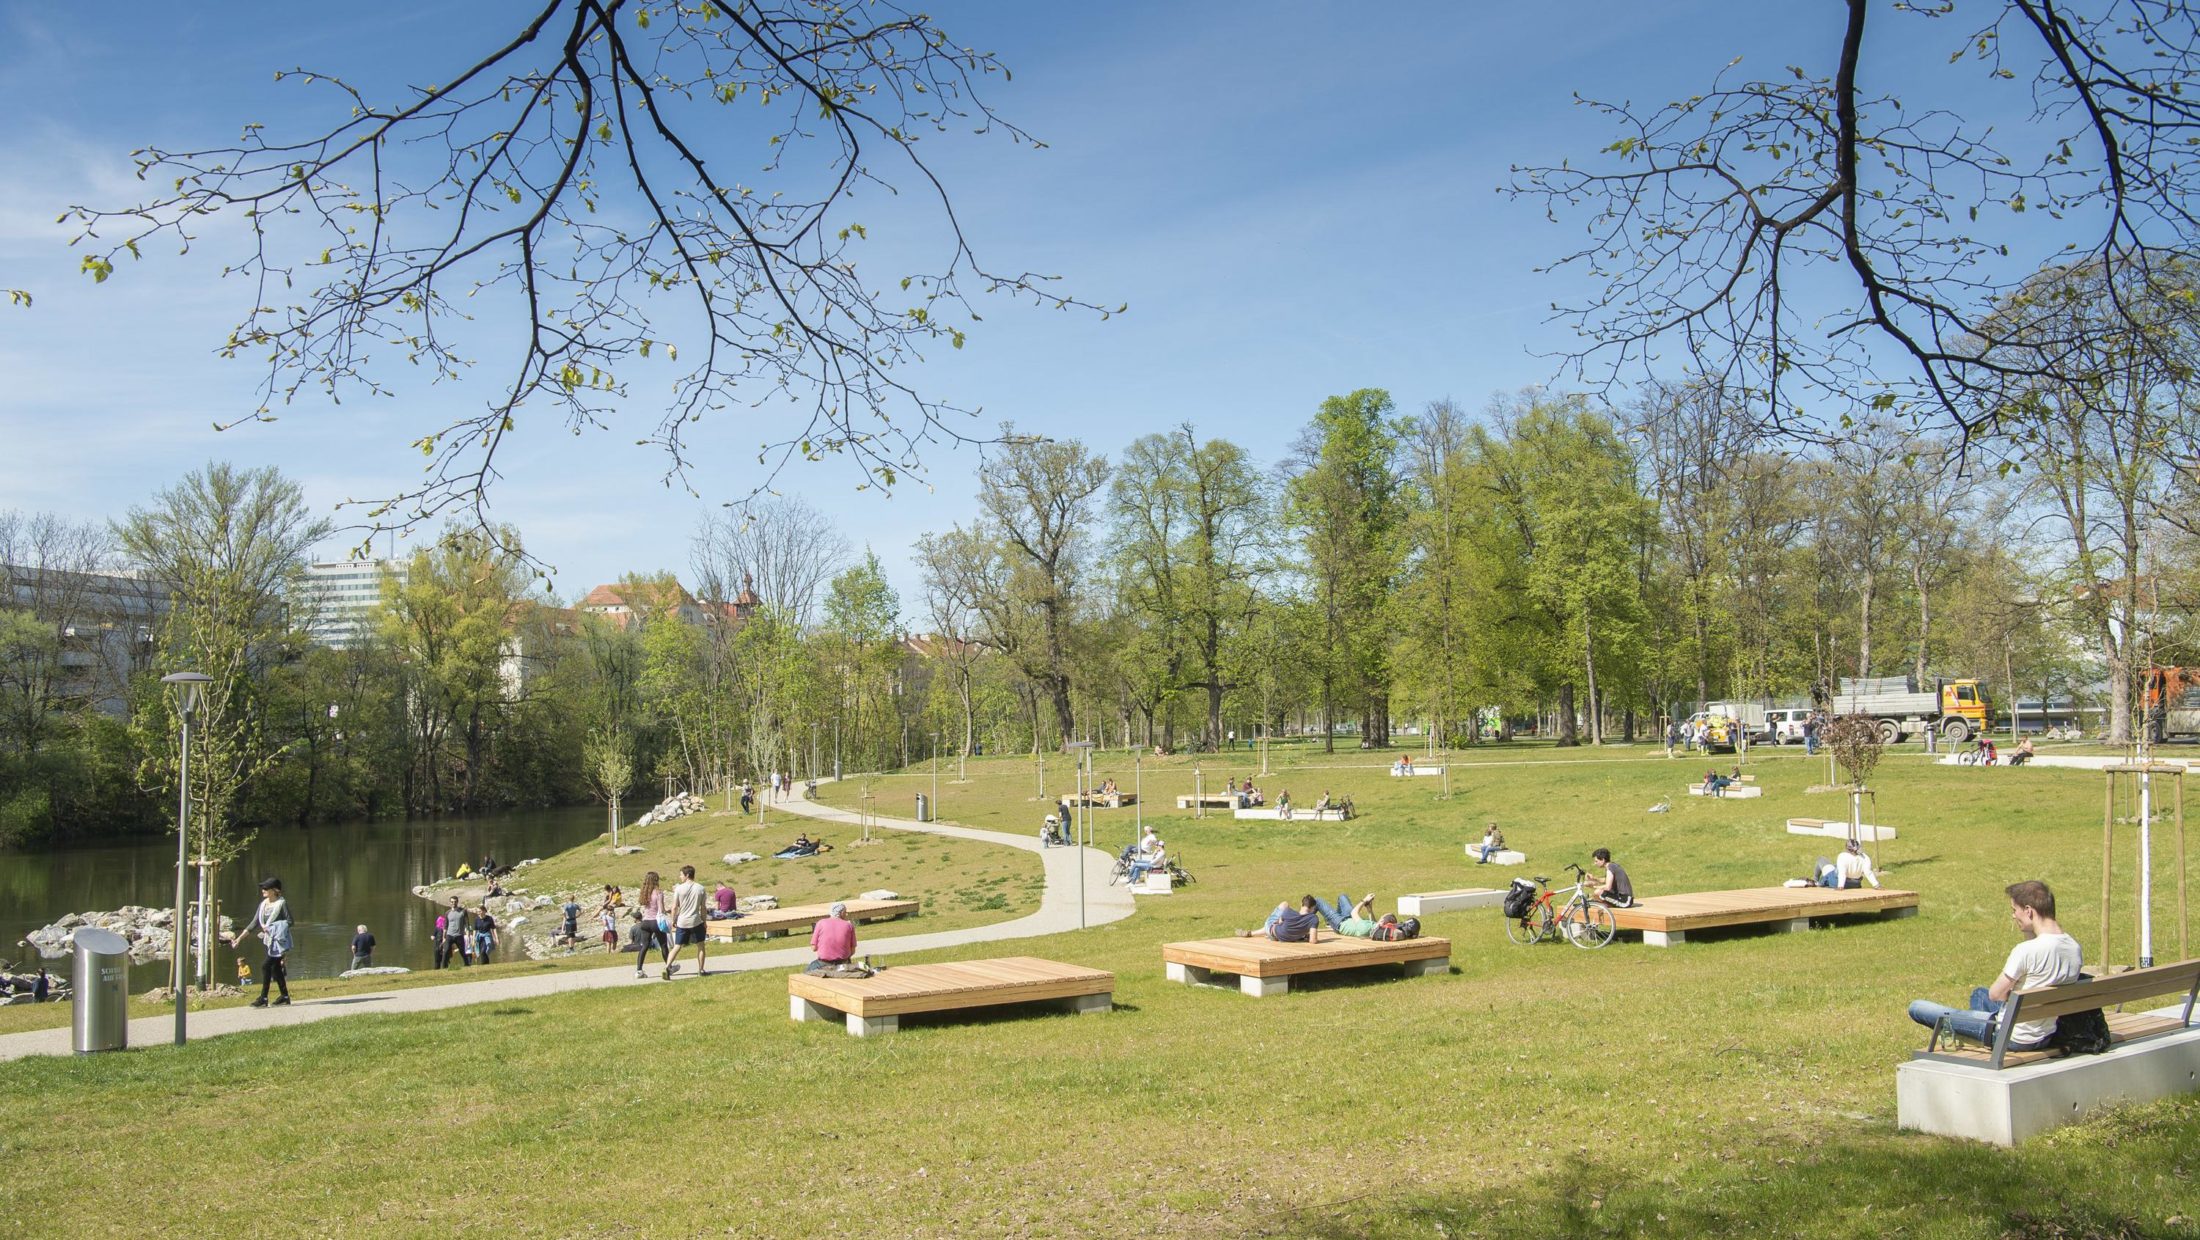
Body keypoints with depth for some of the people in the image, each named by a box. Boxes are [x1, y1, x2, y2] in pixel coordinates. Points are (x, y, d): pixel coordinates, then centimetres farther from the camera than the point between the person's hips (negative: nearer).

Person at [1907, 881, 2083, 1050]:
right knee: (1979, 992, 38)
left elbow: (1996, 994, -19)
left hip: (2015, 1038, -9)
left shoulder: (2027, 950, -28)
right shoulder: (2075, 948, -4)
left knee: (1916, 1007, -1)